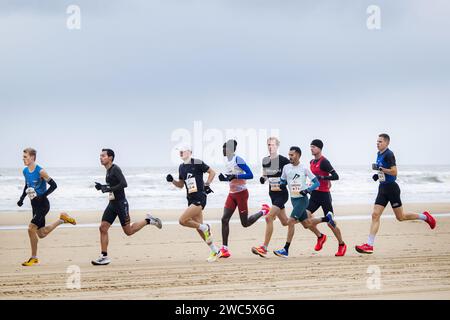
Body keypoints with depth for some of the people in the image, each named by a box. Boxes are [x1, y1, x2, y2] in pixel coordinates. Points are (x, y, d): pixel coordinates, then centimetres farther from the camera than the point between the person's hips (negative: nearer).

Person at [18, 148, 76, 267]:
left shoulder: (40, 171, -17)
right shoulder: (25, 171, 6)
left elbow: (53, 185, -15)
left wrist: (42, 196, -22)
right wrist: (22, 198, 11)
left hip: (43, 204, -8)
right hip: (34, 204, 8)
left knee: (31, 228, -16)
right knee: (41, 234, 10)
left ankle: (34, 258, -4)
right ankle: (62, 219, 30)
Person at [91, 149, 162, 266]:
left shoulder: (115, 169, -15)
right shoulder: (108, 170, 13)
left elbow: (124, 184, -26)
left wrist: (109, 189, -25)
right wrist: (101, 186, 11)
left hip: (121, 203, -9)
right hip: (112, 204, 9)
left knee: (128, 231, -1)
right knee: (103, 228, -2)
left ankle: (148, 220, 18)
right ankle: (104, 257, 0)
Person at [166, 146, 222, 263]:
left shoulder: (197, 163, -9)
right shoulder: (181, 167, 13)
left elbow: (212, 172, -1)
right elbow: (181, 185, 21)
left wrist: (207, 185, -8)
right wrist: (172, 180, 4)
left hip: (199, 198, -8)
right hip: (191, 199, 8)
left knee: (182, 220, -19)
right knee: (199, 228, 8)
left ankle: (205, 227, 2)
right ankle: (215, 251, 17)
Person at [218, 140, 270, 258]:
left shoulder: (238, 160, -16)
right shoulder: (228, 161, 11)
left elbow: (250, 175, -20)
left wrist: (235, 176, -27)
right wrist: (224, 178, 4)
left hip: (241, 193, -8)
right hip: (232, 194, 8)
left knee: (245, 223, 0)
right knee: (225, 219, -6)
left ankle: (263, 211, 25)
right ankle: (224, 249, -4)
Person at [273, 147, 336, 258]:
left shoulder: (304, 169, -10)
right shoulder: (286, 168, 4)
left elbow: (317, 183, -7)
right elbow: (282, 181, 18)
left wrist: (307, 190, -22)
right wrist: (282, 184, -5)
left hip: (302, 199, -7)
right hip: (293, 199, 7)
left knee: (291, 222, -17)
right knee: (306, 224, 14)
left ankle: (286, 250, -13)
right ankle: (327, 218, 37)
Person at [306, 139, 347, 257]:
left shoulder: (324, 162, -13)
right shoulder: (312, 162, 12)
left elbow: (336, 176, -20)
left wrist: (322, 177, -26)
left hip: (324, 194, -8)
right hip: (314, 194, 8)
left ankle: (342, 245, 15)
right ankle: (320, 236, 11)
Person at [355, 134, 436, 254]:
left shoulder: (389, 154, -15)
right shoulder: (379, 154, 13)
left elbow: (394, 172, -22)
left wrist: (380, 168, -25)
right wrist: (378, 175, 12)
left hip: (391, 188, -8)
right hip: (383, 188, 8)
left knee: (400, 217, 3)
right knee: (375, 215, -2)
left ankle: (425, 217, 25)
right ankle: (369, 245, -6)